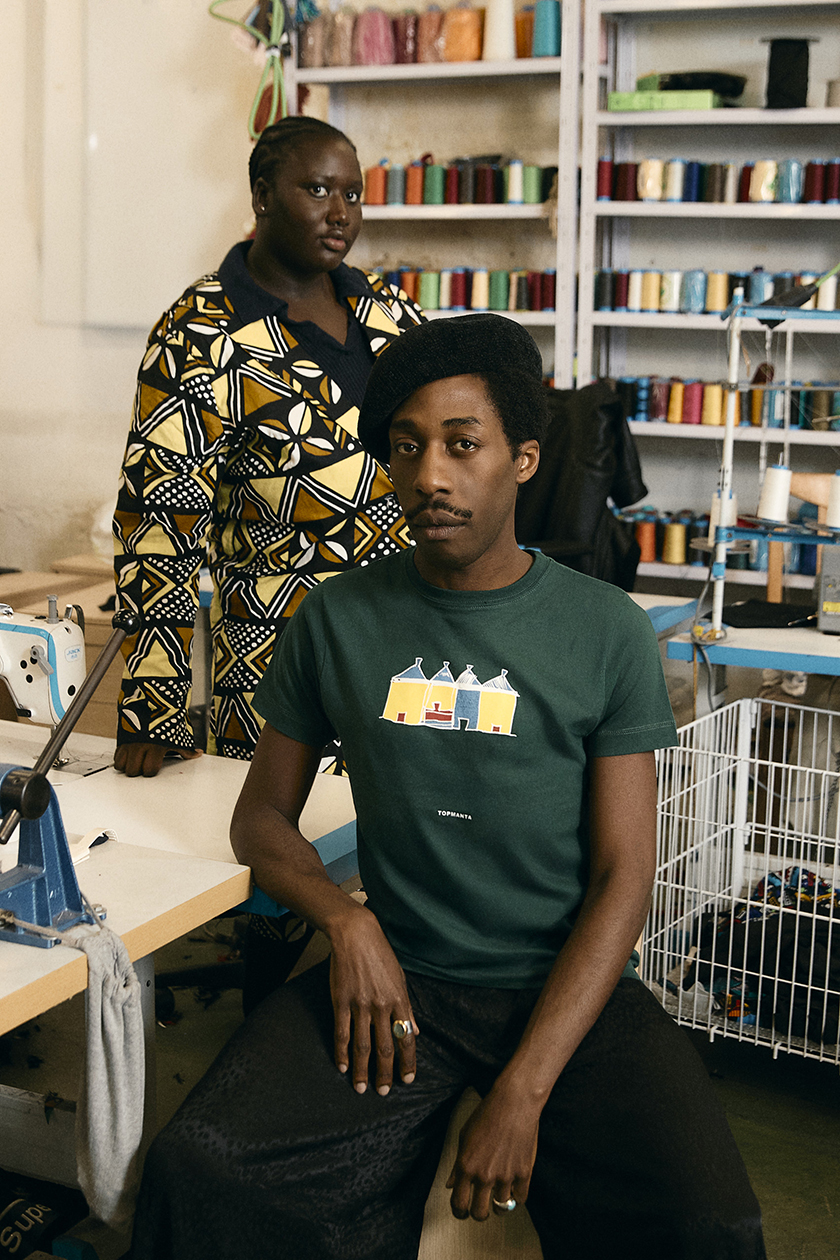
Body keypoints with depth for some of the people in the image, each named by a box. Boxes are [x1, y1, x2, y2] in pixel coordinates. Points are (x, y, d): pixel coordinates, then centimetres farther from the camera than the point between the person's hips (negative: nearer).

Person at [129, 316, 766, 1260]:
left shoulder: (607, 632, -1)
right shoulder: (337, 620, 6)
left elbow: (622, 878, -5)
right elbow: (263, 814, 12)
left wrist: (523, 1090, -16)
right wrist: (345, 920, -10)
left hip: (565, 985, -1)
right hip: (394, 974, 2)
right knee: (197, 1172, -24)